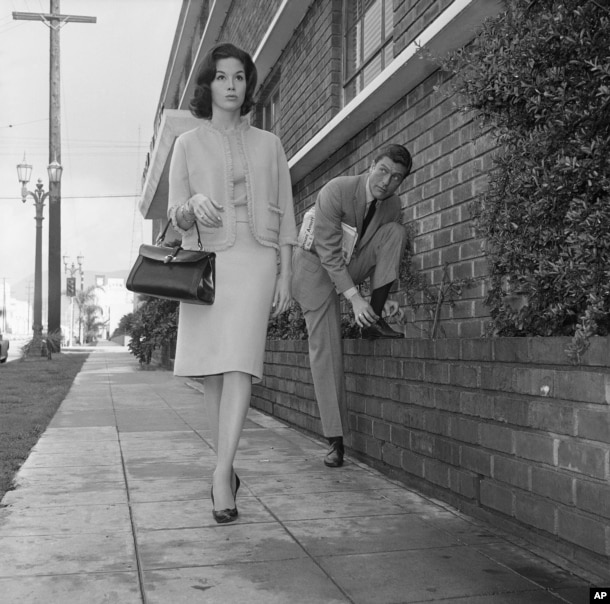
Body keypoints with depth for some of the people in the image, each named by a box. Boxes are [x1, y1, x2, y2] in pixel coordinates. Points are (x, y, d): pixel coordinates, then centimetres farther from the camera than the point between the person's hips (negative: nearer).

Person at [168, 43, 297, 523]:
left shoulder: (268, 144, 12)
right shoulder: (188, 145, 10)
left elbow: (285, 214, 10)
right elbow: (176, 216, 4)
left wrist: (286, 274, 2)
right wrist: (193, 207, -20)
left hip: (255, 259, -1)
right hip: (205, 260, 1)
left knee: (240, 365, -16)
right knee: (212, 372, 2)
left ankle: (221, 475, -19)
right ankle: (228, 468, 15)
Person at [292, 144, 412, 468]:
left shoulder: (393, 206, -8)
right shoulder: (336, 191, -25)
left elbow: (382, 255, 1)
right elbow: (327, 251, -28)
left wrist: (381, 299, -11)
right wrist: (354, 297, -34)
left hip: (351, 266, 5)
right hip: (317, 265, -5)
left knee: (396, 233, -19)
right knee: (325, 347, -14)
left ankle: (374, 319, -20)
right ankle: (335, 440, -10)